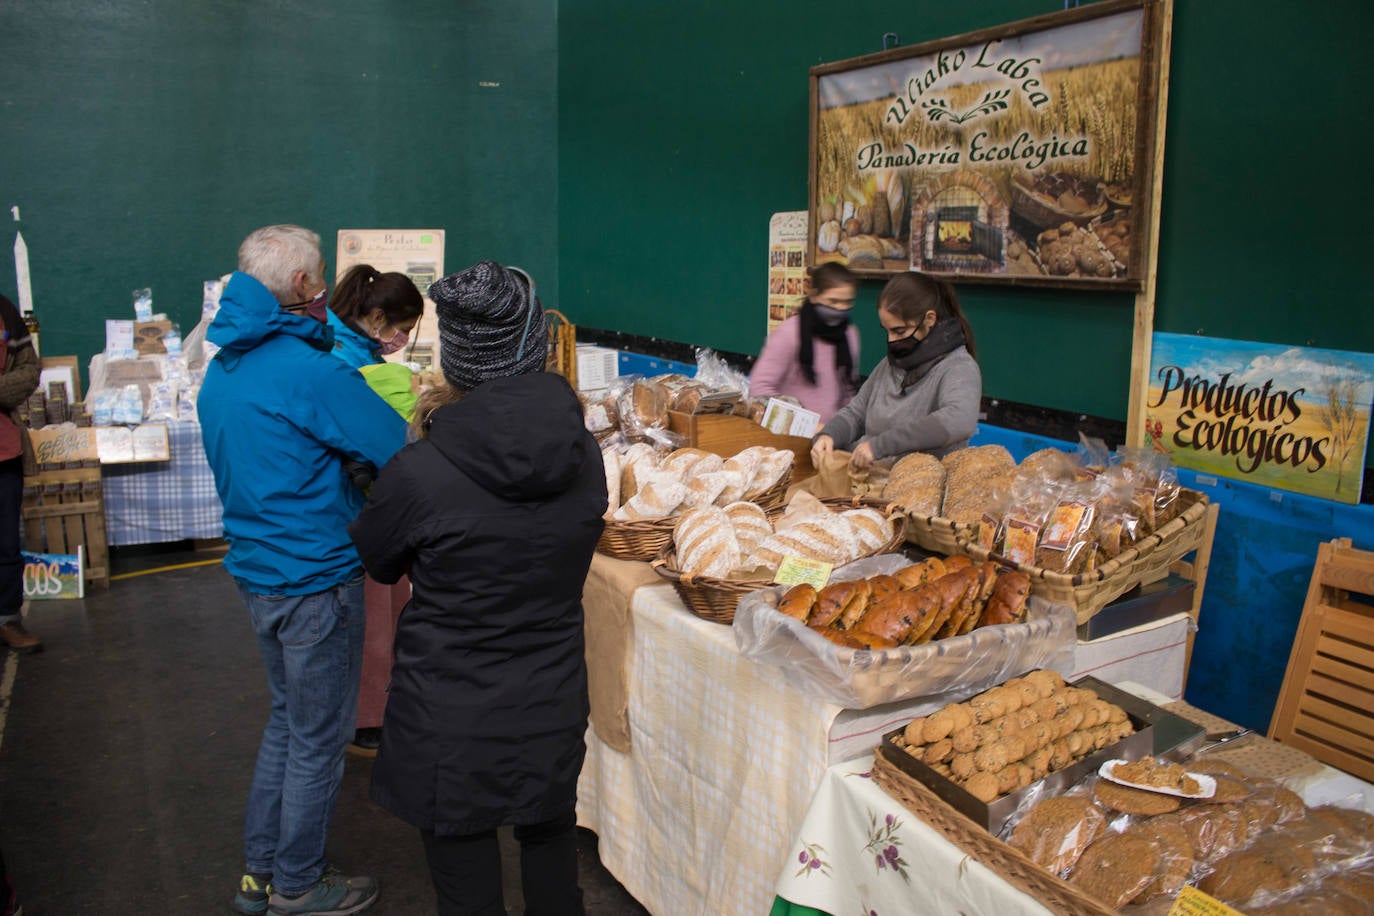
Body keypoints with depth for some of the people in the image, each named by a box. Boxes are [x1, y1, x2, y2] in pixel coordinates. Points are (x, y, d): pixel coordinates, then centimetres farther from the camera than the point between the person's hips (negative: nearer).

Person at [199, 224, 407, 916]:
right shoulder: (305, 368, -23)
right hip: (313, 577, -9)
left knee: (288, 718, 23)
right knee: (318, 737, 8)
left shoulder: (222, 367, 7)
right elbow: (398, 446, -18)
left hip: (255, 567, 9)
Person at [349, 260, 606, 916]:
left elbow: (376, 562, -4)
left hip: (454, 726, -4)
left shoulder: (420, 473, -23)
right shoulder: (584, 454, -10)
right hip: (554, 710, 4)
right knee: (550, 841, 27)